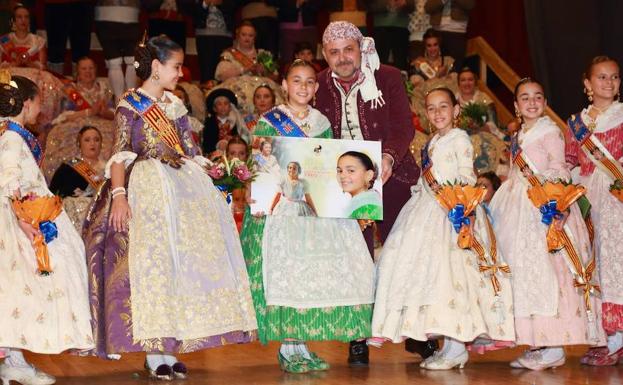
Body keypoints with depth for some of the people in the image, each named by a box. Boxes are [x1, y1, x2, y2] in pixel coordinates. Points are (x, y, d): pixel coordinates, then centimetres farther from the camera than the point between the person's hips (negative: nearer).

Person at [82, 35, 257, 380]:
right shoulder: (130, 104, -1)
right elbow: (120, 155, -8)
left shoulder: (175, 106, 17)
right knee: (151, 263, -11)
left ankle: (170, 347, 4)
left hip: (182, 189, 7)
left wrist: (206, 187, 11)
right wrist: (119, 194, -20)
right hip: (146, 190, -7)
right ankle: (153, 352, -8)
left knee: (187, 260, 0)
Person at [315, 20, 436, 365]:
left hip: (388, 178, -1)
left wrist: (389, 157, -30)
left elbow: (404, 126, -12)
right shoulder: (320, 86, 3)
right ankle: (359, 338, 10)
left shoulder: (387, 78, -4)